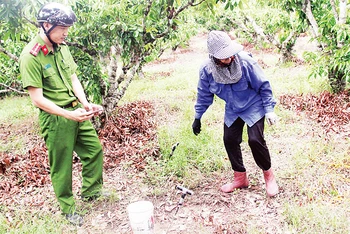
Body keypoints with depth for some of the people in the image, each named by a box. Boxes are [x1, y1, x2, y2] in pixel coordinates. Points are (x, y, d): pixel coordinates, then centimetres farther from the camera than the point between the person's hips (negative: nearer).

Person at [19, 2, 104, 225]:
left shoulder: (62, 47, 2)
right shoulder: (31, 56, -20)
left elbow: (74, 78, 7)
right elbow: (37, 99, -20)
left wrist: (85, 104, -9)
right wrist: (69, 115, -27)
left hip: (77, 112, 7)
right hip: (55, 118, -7)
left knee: (95, 150, 15)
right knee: (61, 166, 9)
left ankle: (90, 191, 38)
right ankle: (68, 208, 29)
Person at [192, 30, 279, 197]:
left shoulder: (245, 62, -28)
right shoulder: (207, 69, -19)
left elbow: (263, 85, -15)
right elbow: (204, 95, -1)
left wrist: (269, 109, -15)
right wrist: (197, 117, 3)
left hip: (253, 107, -4)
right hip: (232, 111, 4)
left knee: (255, 140, -15)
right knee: (230, 141, 2)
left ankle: (269, 176, 10)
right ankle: (240, 178, 22)